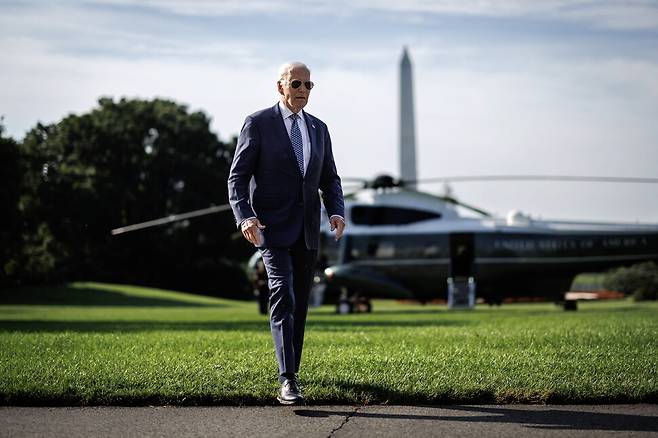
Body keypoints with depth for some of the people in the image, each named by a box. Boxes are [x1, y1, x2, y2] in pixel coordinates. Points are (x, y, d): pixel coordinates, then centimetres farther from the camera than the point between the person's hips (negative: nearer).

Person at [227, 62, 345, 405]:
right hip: (273, 227, -6)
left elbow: (329, 179, 15)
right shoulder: (258, 123, -3)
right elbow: (238, 177, -6)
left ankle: (291, 371, 20)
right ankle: (288, 380, -24)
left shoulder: (318, 128, 13)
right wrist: (245, 217, -22)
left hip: (307, 232, 6)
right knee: (283, 296, -19)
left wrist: (337, 212, -4)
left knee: (300, 304, 9)